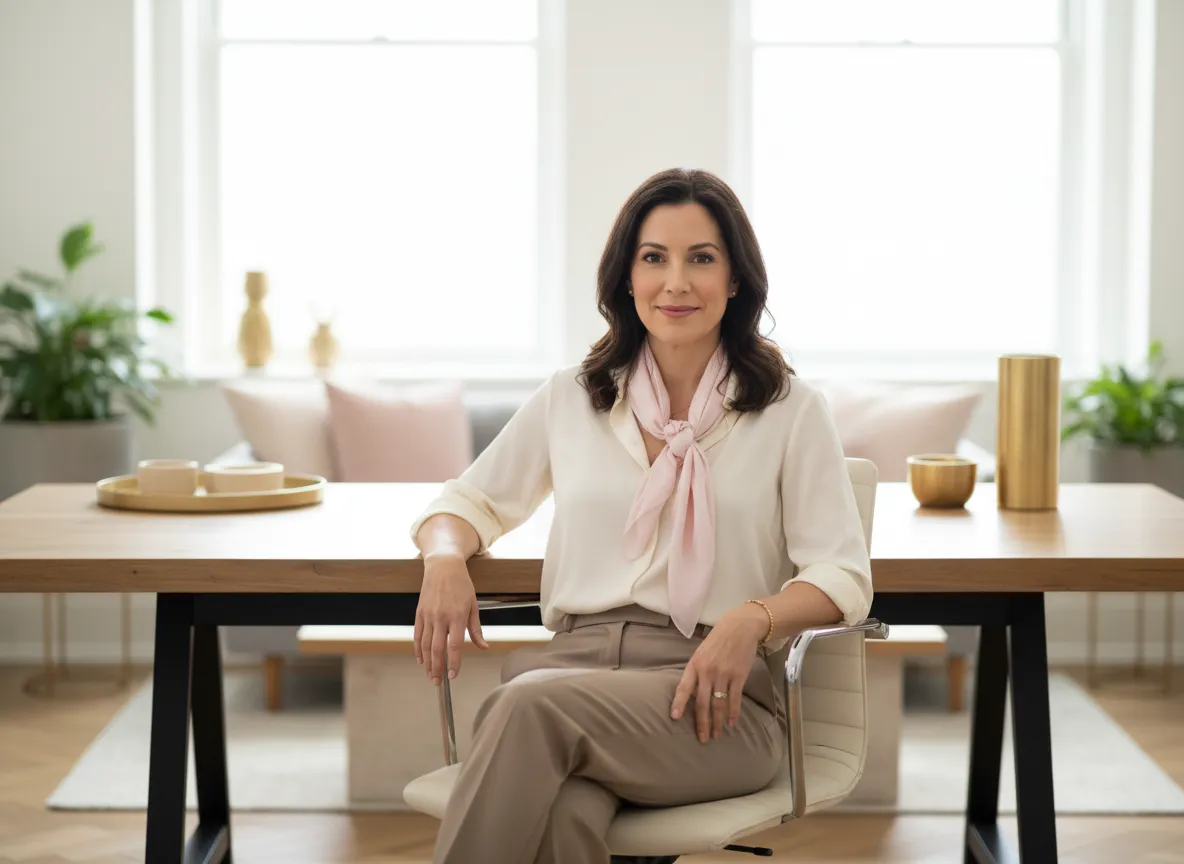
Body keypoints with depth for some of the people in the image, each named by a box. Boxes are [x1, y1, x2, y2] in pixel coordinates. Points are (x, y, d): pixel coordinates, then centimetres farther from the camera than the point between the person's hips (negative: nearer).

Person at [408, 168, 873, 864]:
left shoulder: (791, 409, 9)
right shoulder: (570, 399, 18)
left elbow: (843, 577, 4)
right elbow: (469, 501, 26)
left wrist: (752, 621, -18)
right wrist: (446, 559, 0)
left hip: (715, 700, -2)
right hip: (573, 660, 2)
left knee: (533, 704, -35)